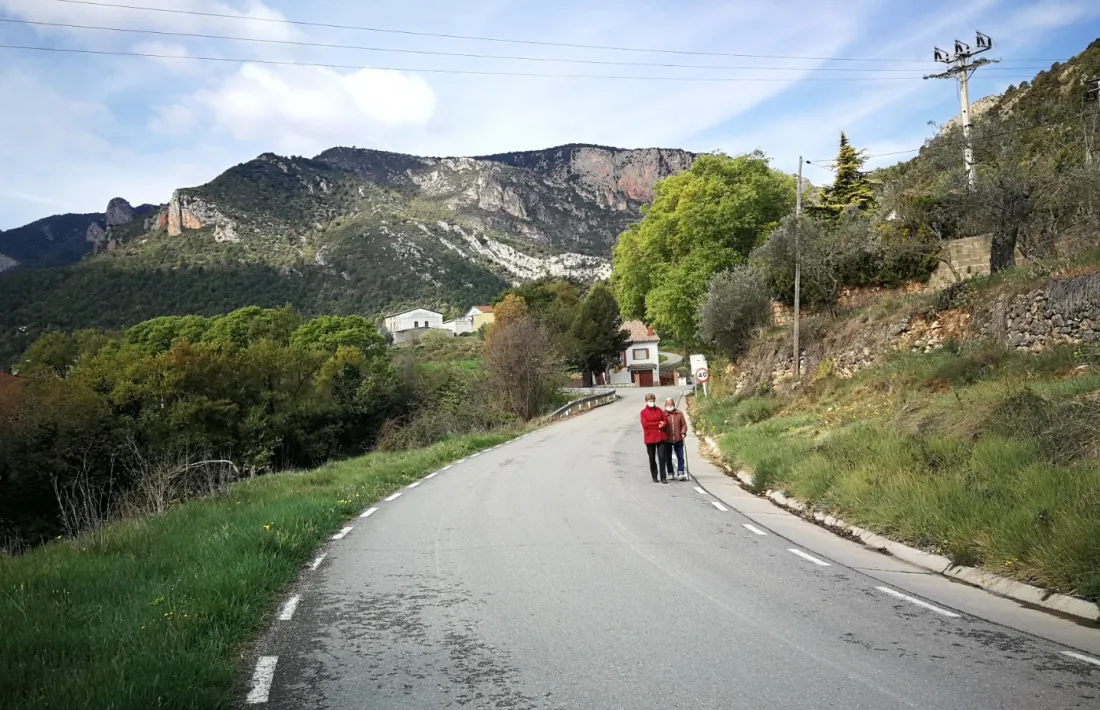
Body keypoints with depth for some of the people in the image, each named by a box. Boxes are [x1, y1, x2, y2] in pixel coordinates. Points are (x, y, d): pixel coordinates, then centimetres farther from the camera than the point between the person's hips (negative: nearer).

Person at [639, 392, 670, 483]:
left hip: (660, 437, 2)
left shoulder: (659, 410, 13)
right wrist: (658, 423, -10)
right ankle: (654, 477, 16)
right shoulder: (644, 412, 0)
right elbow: (645, 424, -11)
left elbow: (665, 420, 11)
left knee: (662, 457, -5)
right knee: (652, 458, 5)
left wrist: (662, 425, -12)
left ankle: (663, 477, -3)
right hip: (650, 437, -2)